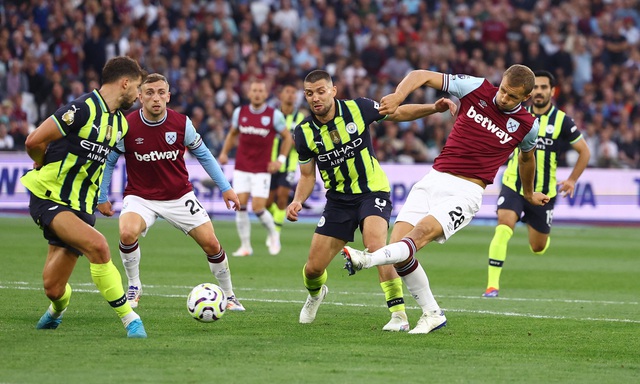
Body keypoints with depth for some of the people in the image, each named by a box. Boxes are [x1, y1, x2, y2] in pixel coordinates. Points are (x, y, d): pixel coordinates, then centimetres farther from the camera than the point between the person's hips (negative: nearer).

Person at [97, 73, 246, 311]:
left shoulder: (181, 123, -11)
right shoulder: (126, 127, -16)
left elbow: (203, 155, 4)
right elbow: (107, 162, -1)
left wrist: (225, 187, 4)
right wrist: (102, 197, 0)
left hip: (180, 196, 2)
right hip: (141, 197, -2)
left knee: (211, 244, -4)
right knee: (127, 233, -31)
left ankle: (228, 295, 20)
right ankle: (134, 287, -6)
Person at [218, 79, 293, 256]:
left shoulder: (274, 115, -5)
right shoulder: (240, 112, 4)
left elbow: (287, 137, 5)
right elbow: (232, 134, 20)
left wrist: (281, 160, -3)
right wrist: (224, 152, 7)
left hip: (262, 169, -3)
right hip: (241, 167, 3)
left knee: (258, 207, -9)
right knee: (241, 205, -7)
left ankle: (273, 234, 20)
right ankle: (245, 245, 3)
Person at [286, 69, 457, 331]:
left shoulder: (358, 109, -12)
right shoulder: (304, 132, -7)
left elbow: (398, 113, 2)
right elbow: (307, 175, 4)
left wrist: (434, 108, -11)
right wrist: (297, 201, -15)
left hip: (373, 192, -3)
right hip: (338, 199, 3)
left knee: (375, 244, -31)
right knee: (314, 267, 2)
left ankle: (399, 314, -28)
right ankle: (315, 294, 41)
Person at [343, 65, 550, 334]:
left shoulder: (526, 125, 1)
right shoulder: (476, 89, 0)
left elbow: (527, 157, 25)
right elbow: (421, 76, 1)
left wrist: (529, 193, 41)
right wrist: (397, 96, -18)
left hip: (466, 192, -3)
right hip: (434, 179, 3)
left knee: (422, 232, -29)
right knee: (399, 241, -10)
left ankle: (368, 259, -51)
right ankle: (431, 313, 4)